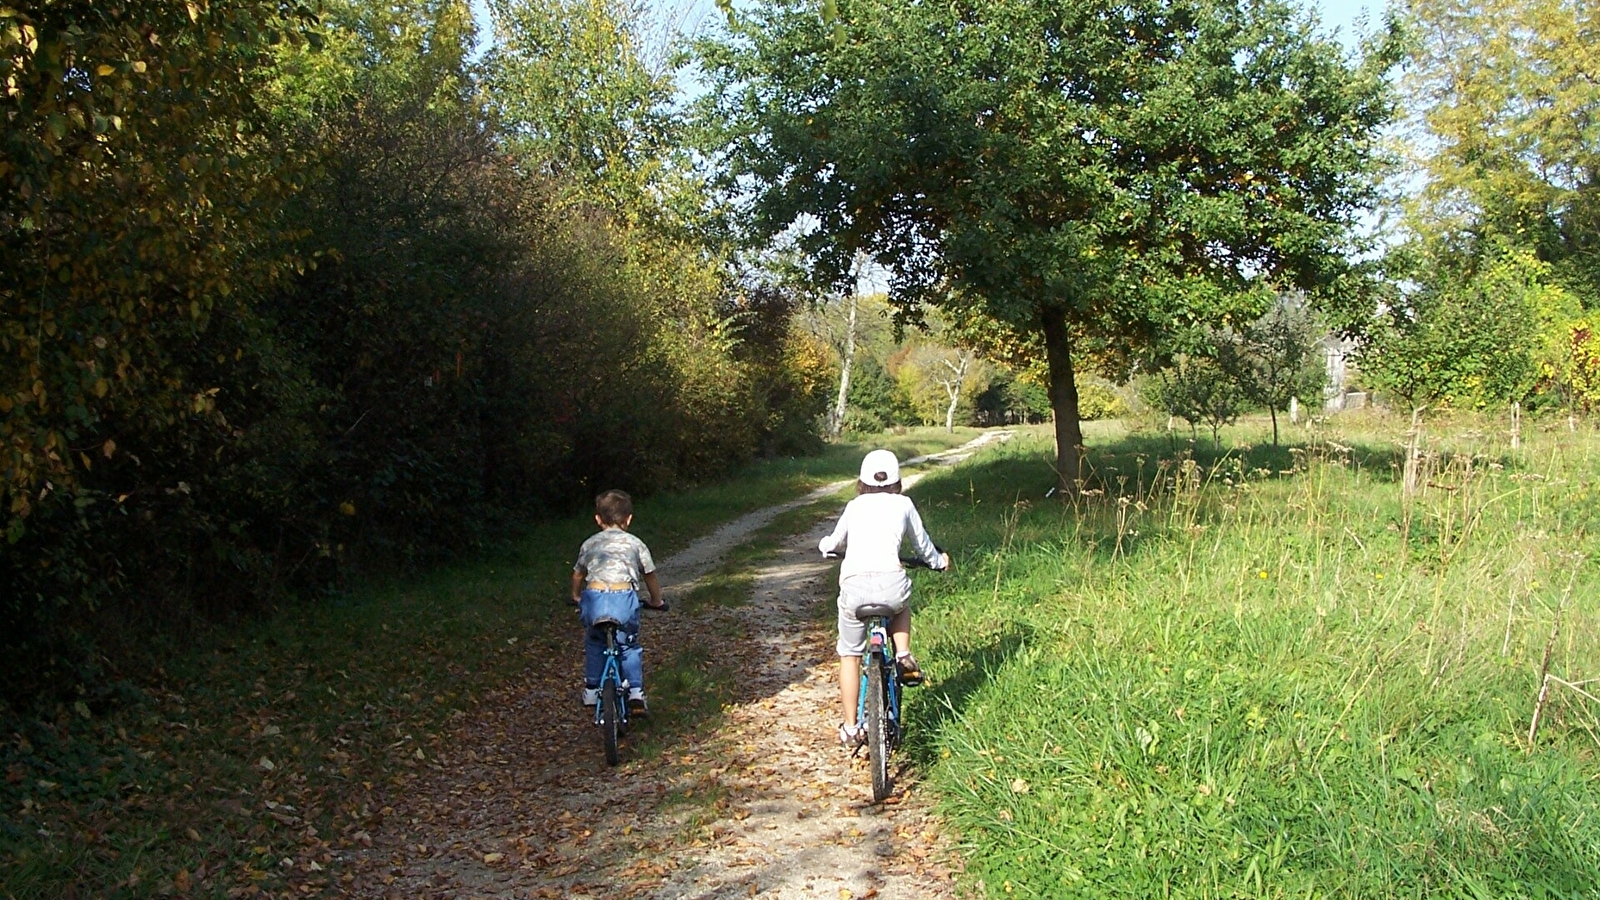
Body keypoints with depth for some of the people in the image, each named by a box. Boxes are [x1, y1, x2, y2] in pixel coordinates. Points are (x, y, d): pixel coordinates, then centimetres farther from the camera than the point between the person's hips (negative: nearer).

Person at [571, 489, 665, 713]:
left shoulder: (589, 544, 22)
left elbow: (578, 575, 33)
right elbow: (650, 576, 25)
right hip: (624, 598, -1)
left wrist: (577, 597, 52)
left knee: (594, 643, 27)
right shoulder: (634, 544, 18)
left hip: (594, 598, 2)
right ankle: (635, 690, 7)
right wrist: (656, 601, 41)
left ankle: (591, 690, 29)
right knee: (629, 646, 19)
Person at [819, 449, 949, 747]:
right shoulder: (903, 504, 18)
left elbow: (835, 541, 35)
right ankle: (904, 656, 18)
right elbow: (921, 543, 31)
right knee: (901, 604, 38)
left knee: (850, 655, 18)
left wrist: (825, 546, 59)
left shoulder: (854, 506, 21)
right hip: (891, 583, 0)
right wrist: (938, 561, 52)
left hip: (853, 586, 0)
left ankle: (850, 728, 19)